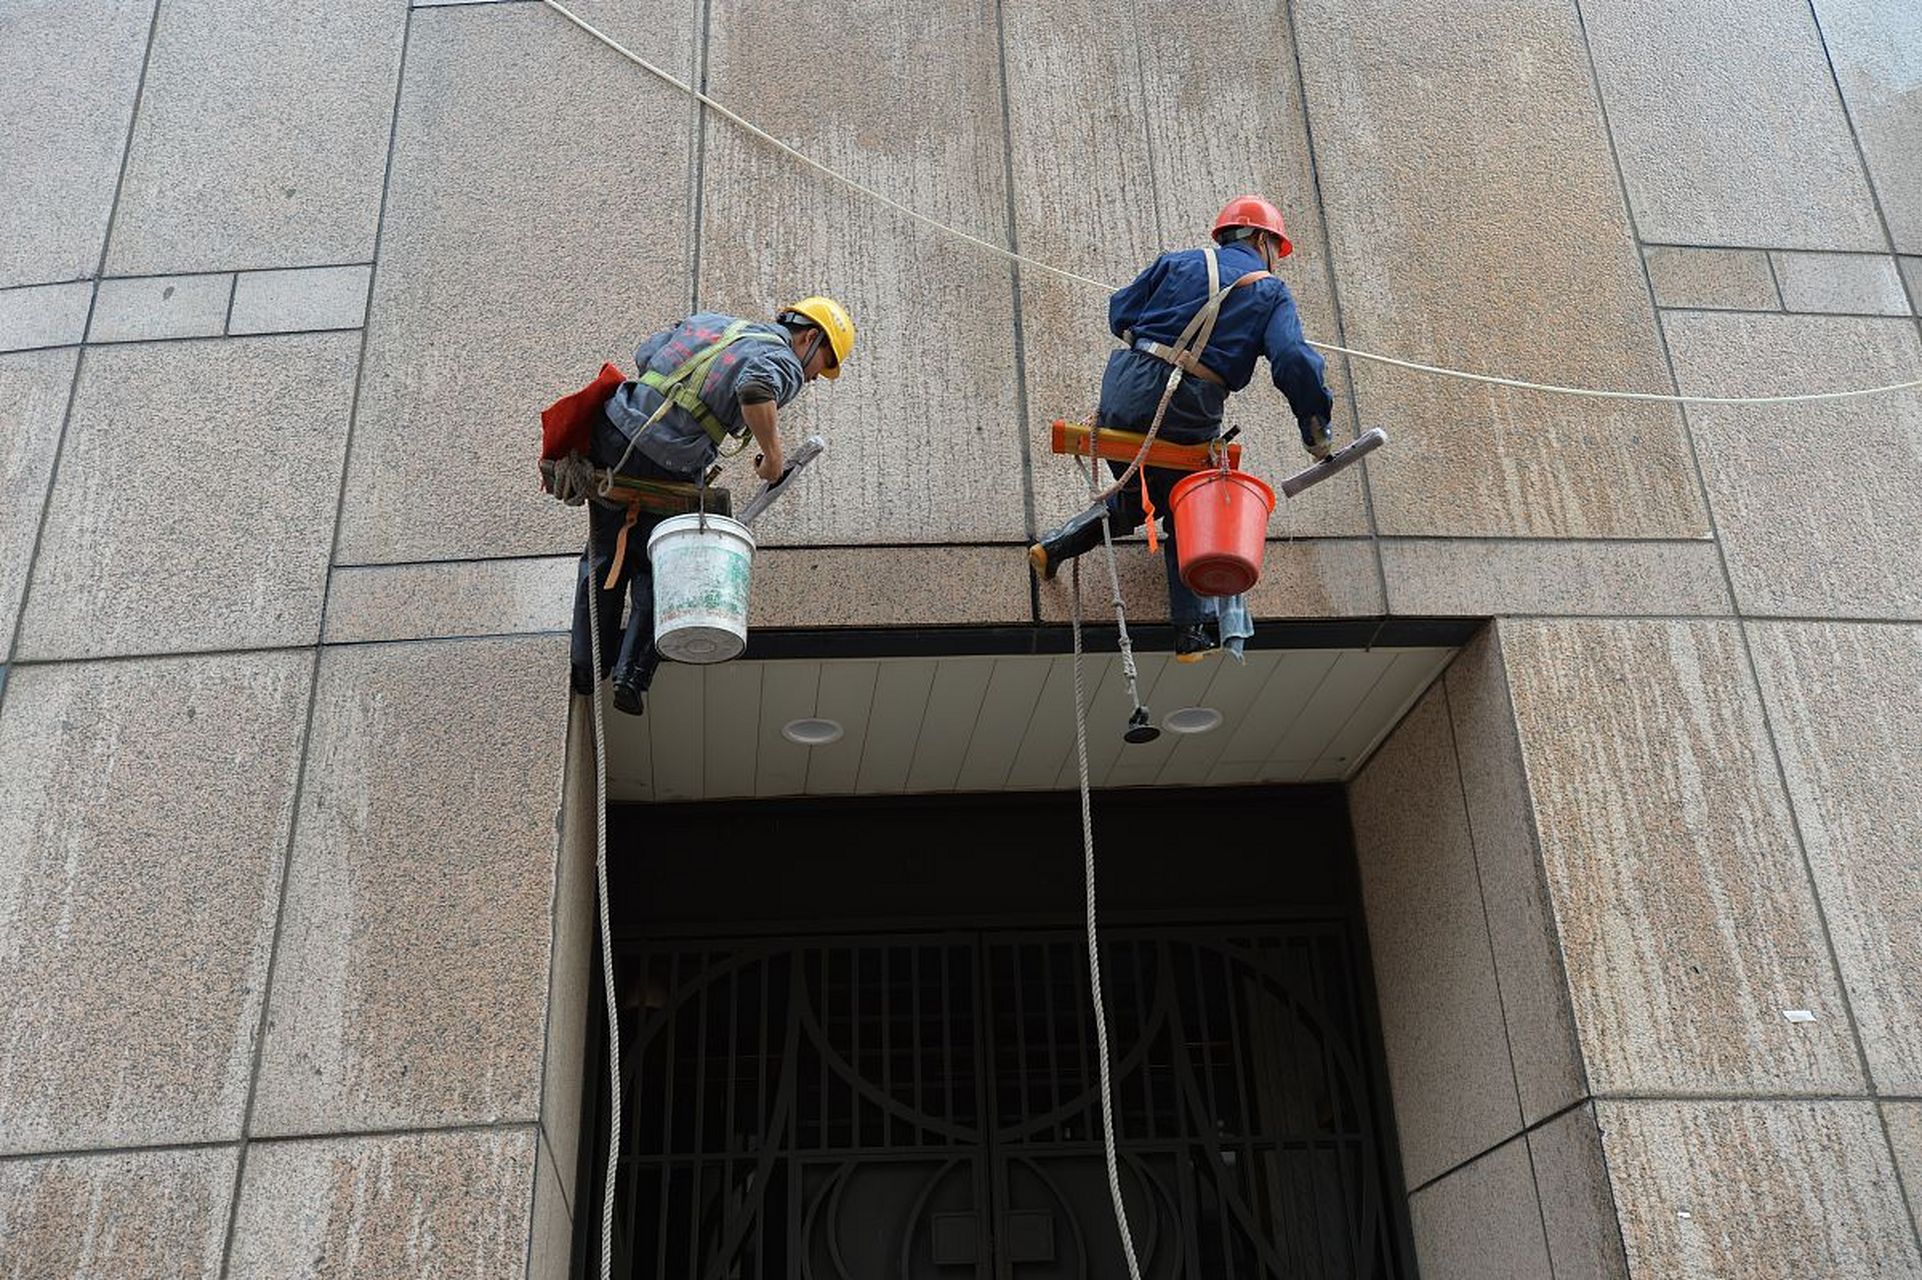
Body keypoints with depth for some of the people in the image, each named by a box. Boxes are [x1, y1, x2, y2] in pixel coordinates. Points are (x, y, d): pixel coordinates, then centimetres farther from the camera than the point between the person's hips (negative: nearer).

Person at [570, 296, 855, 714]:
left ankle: (587, 666, 28)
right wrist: (772, 452, -17)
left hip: (613, 433, 6)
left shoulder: (712, 320, 17)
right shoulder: (785, 362, -5)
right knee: (655, 568, 17)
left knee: (606, 554, 22)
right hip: (665, 470, -6)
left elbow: (645, 354, 18)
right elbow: (755, 386, -29)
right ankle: (632, 674, 9)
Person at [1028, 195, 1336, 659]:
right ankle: (1192, 632, 13)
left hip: (1124, 390, 3)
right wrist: (1315, 428, 0)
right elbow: (1294, 361, -8)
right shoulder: (1271, 292, 8)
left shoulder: (1180, 261, 16)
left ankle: (1054, 546, 11)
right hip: (1185, 416, -3)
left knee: (1134, 499, 26)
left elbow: (1120, 311, 14)